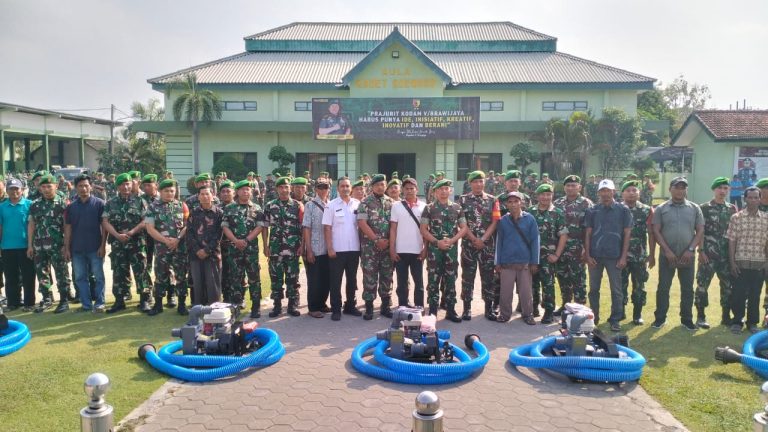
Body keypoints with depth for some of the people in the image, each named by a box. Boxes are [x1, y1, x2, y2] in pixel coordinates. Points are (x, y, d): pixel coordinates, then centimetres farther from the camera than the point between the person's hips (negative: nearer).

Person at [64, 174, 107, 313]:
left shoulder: (99, 203, -2)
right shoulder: (71, 206, 8)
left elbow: (104, 225, -3)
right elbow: (68, 228, 9)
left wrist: (103, 245, -9)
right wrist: (67, 248, 4)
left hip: (95, 248, -4)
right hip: (77, 249, 4)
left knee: (99, 276, 1)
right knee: (80, 278, 8)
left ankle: (99, 303, 9)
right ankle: (86, 304, 16)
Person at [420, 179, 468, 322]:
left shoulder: (457, 208, 6)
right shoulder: (429, 208, 0)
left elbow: (464, 228, 5)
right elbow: (423, 230, -2)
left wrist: (452, 240, -10)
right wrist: (437, 242, -13)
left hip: (452, 248, 2)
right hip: (434, 248, -2)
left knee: (451, 280, 7)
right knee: (433, 280, 1)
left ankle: (450, 310, 15)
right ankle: (432, 311, 9)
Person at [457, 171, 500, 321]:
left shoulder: (492, 200, 6)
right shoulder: (463, 200, 2)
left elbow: (494, 222, 0)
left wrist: (483, 239, -10)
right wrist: (474, 239, -11)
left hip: (488, 244, 1)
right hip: (468, 243, -1)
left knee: (488, 276, 5)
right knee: (467, 276, 3)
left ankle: (489, 308, 13)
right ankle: (467, 308, 11)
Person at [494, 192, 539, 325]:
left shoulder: (529, 219, -4)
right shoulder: (503, 221, 0)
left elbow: (534, 241, -2)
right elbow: (499, 242, 3)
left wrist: (534, 262, -4)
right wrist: (497, 262, 2)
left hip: (525, 262, -1)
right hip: (507, 263, 1)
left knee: (526, 291, 7)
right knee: (506, 291, 8)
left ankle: (528, 315, 22)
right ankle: (505, 314, 23)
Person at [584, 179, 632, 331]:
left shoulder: (623, 210, 0)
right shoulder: (592, 210, 4)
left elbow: (627, 234, 0)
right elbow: (588, 234, 5)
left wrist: (623, 256, -5)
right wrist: (587, 255, -2)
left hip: (615, 256, -1)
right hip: (595, 256, 2)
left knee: (616, 290, 4)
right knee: (594, 289, 11)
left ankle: (615, 320, 13)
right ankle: (593, 317, 24)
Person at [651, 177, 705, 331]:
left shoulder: (694, 209, 5)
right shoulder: (661, 209, 1)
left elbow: (700, 231, 3)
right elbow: (656, 232, -3)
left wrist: (690, 250, -8)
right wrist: (667, 250, -11)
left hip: (687, 256, 1)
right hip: (667, 256, -1)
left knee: (687, 289, 8)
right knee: (663, 288, 3)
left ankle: (687, 319, 19)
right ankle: (660, 318, 13)